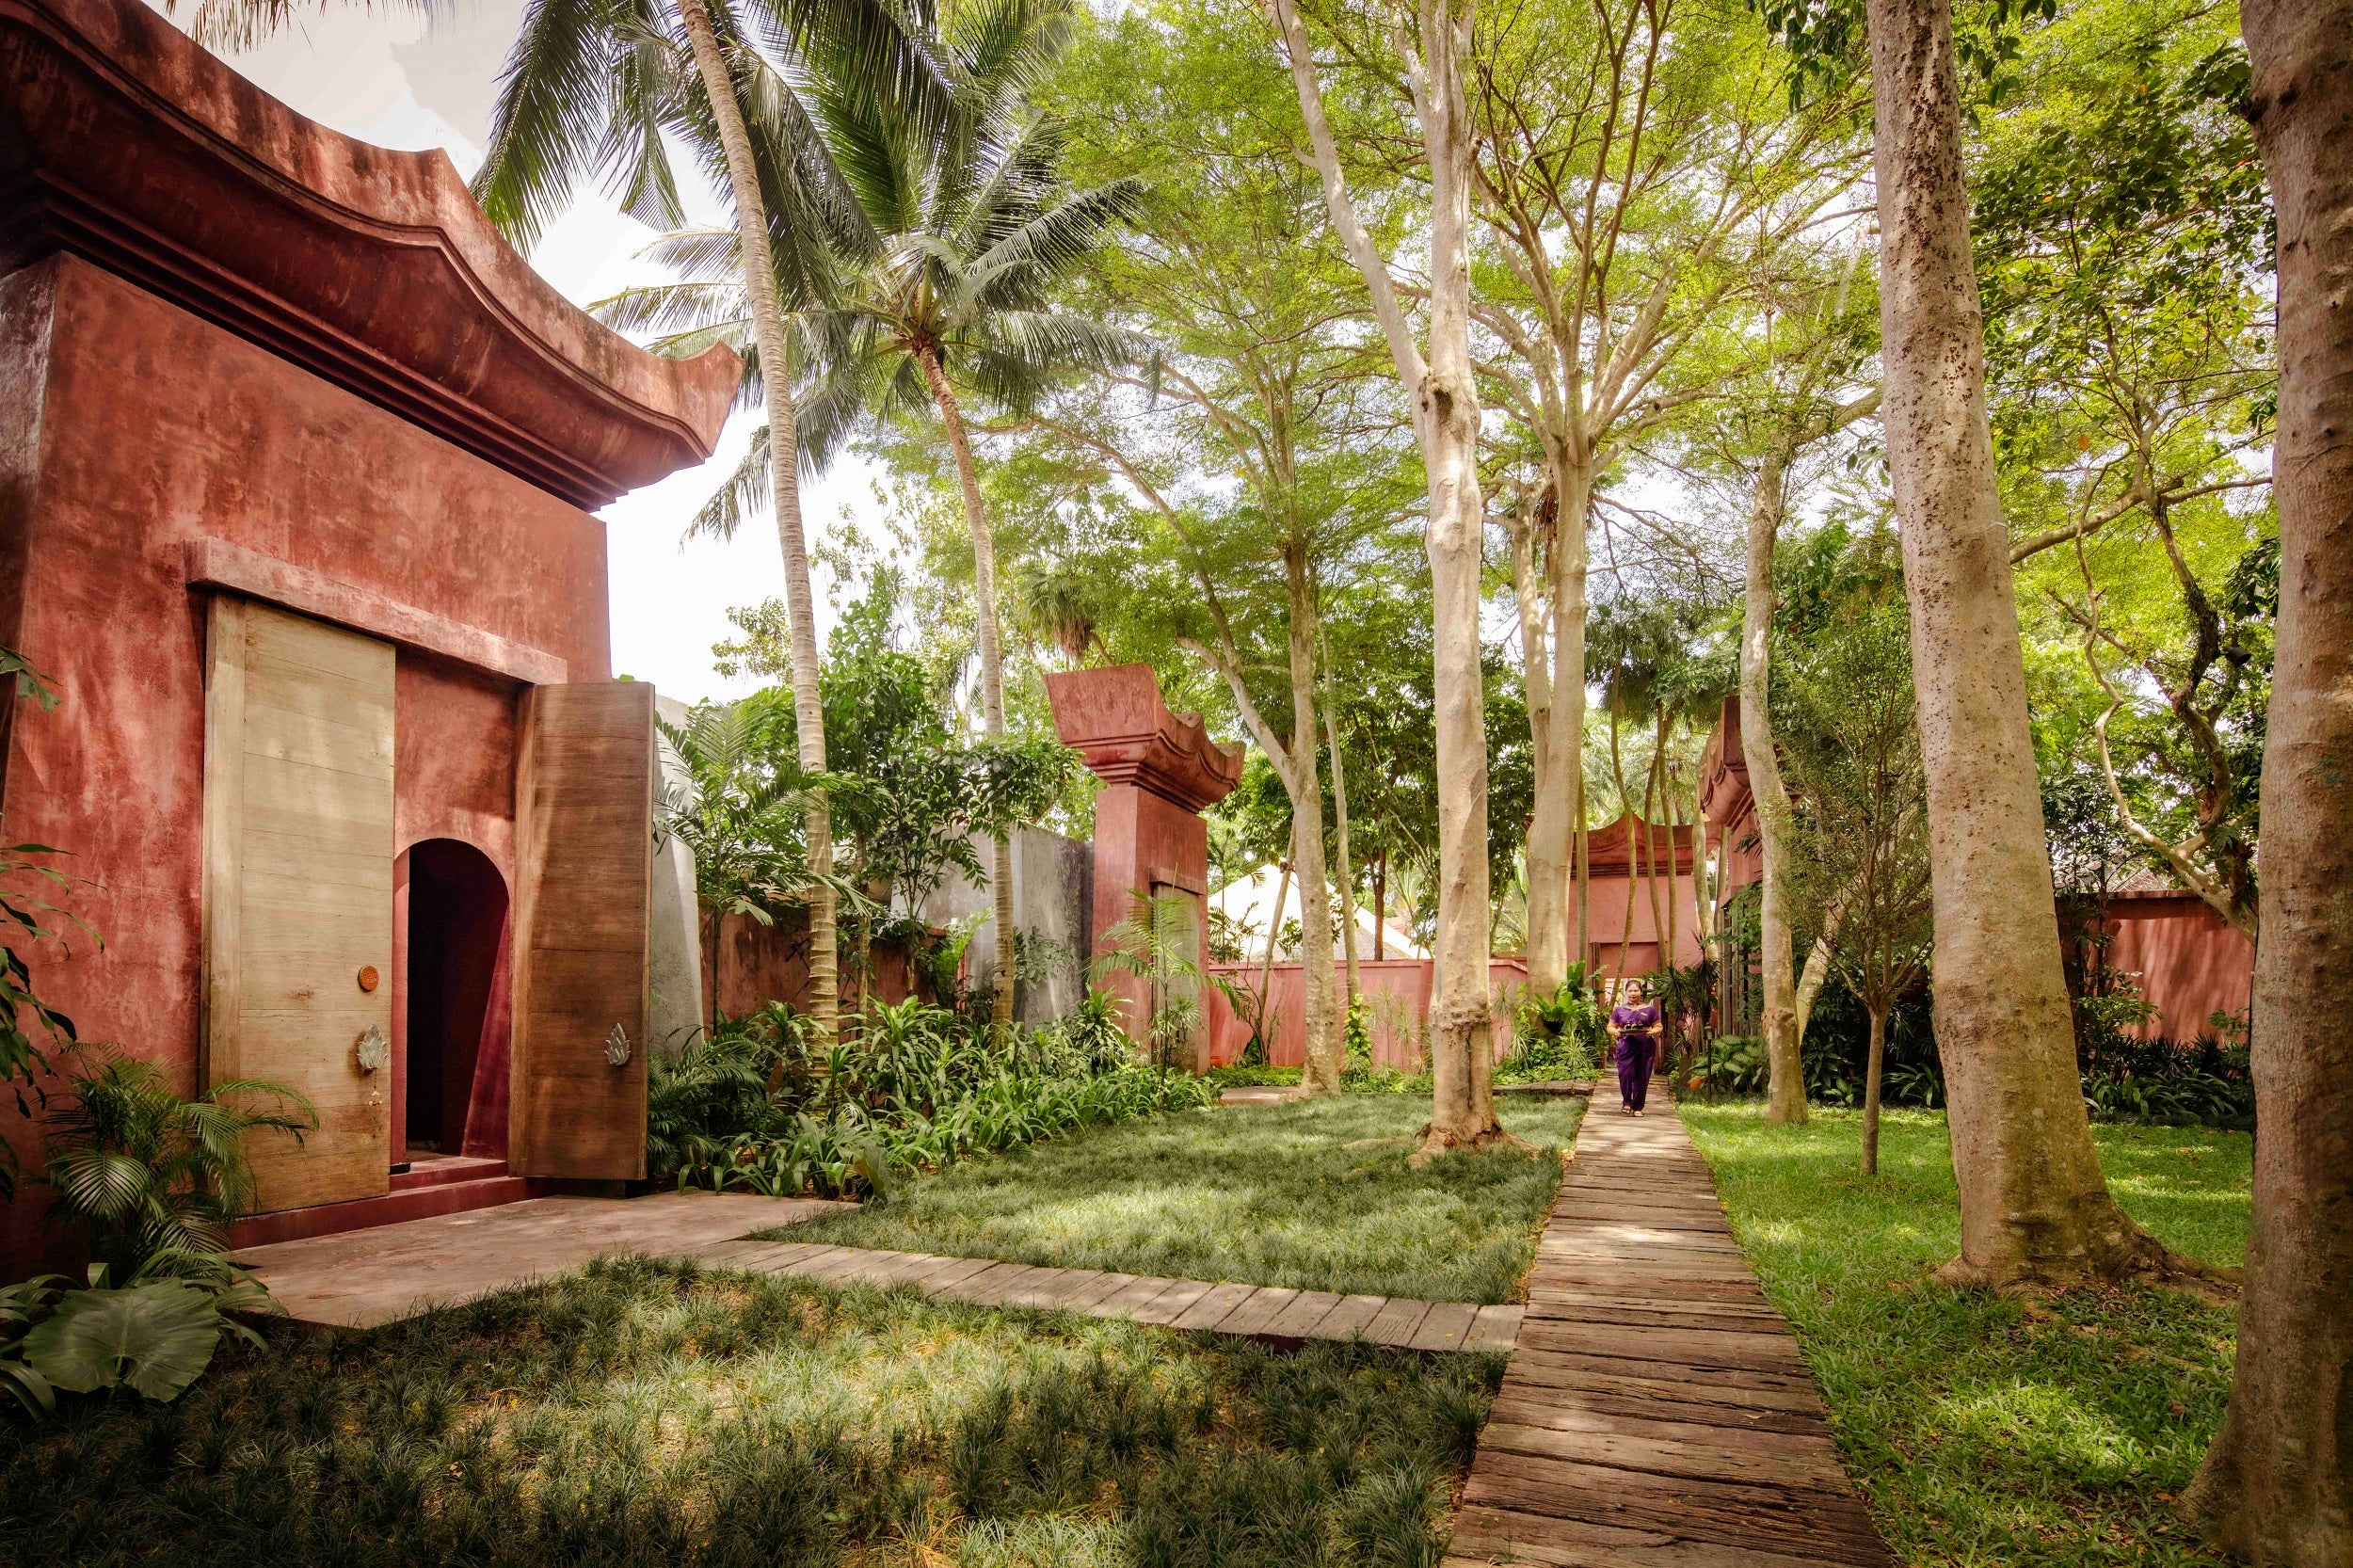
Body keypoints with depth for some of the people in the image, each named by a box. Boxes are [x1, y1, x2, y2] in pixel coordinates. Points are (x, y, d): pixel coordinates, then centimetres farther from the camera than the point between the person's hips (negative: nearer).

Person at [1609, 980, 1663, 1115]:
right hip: (1626, 1046, 0)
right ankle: (1627, 1101, 7)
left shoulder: (1649, 1009, 13)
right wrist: (1616, 1031, -8)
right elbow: (1610, 1027, 15)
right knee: (1625, 1073, -14)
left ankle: (1638, 1107, 11)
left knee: (1642, 1077, -1)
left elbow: (1658, 1027, 14)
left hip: (1645, 1047, 0)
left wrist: (1652, 1032, -8)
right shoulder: (1619, 1010, 14)